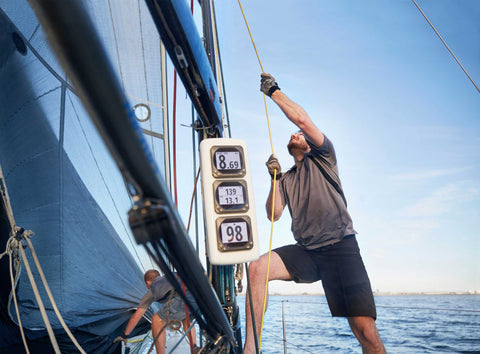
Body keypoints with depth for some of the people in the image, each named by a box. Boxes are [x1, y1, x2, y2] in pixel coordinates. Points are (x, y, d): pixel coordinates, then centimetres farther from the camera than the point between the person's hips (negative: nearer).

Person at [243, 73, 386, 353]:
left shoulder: (322, 158, 12)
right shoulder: (286, 179, 24)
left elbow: (302, 119, -4)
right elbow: (274, 214, 10)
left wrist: (273, 90, 3)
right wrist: (275, 178, 1)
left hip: (340, 247, -4)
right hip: (305, 252, 4)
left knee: (365, 329, -12)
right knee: (257, 269, -23)